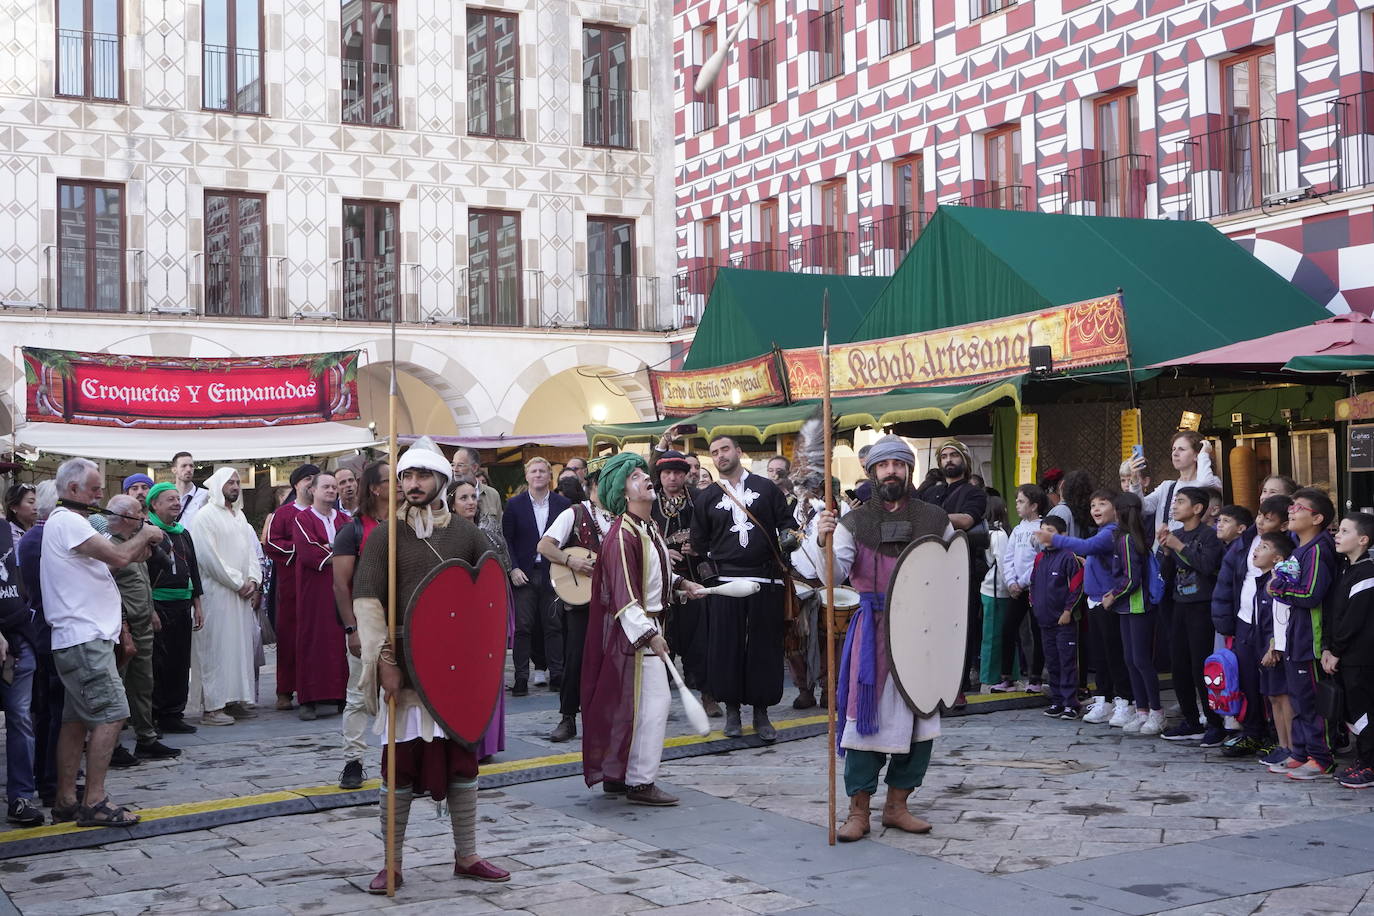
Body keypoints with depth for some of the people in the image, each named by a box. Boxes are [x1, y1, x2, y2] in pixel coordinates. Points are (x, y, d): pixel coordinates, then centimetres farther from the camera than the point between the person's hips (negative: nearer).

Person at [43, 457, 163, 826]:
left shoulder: (66, 522, 20)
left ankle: (66, 801, 15)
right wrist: (145, 534, -3)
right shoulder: (67, 522, -13)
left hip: (79, 639, 11)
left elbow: (113, 558, 20)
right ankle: (94, 802, -10)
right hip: (85, 638, -11)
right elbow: (119, 556, -21)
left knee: (77, 720, 11)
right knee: (111, 714, -11)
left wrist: (142, 546, 6)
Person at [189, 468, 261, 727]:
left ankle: (236, 700, 15)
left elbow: (251, 550, 16)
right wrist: (238, 583, -12)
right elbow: (209, 556, -14)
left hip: (242, 592, 8)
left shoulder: (239, 516, 17)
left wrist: (253, 580, -1)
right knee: (217, 647, -7)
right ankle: (212, 707, -5)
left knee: (241, 645, 8)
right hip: (216, 592, -8)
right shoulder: (206, 516, -7)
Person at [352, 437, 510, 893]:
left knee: (462, 758, 9)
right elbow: (367, 600, -9)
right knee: (400, 763, 0)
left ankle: (466, 856, 20)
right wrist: (385, 661, -16)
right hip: (407, 666, -3)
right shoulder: (385, 536, -2)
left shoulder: (466, 532, 6)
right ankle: (392, 864, 10)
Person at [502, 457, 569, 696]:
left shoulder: (563, 504, 5)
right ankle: (521, 678, 3)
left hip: (553, 573, 1)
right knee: (522, 627, -1)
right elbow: (506, 540, 3)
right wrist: (513, 569, -7)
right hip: (523, 573, -1)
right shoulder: (515, 504, 3)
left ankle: (556, 675, 10)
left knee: (554, 626, 3)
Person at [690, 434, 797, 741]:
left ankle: (761, 712, 10)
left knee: (765, 645, 1)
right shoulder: (706, 497, 10)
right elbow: (699, 542, 15)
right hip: (725, 580, 1)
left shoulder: (766, 488, 8)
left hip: (766, 579, 0)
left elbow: (786, 520, 9)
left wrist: (789, 533, -11)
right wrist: (707, 568, 6)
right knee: (726, 645, 0)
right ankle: (732, 710, 12)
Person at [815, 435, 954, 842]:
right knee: (867, 717, -2)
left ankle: (897, 804, 21)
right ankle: (859, 811, 8)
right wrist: (826, 544, -29)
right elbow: (833, 577, -10)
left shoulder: (935, 519, 6)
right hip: (873, 631, -2)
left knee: (920, 719, 7)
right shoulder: (854, 523, 0)